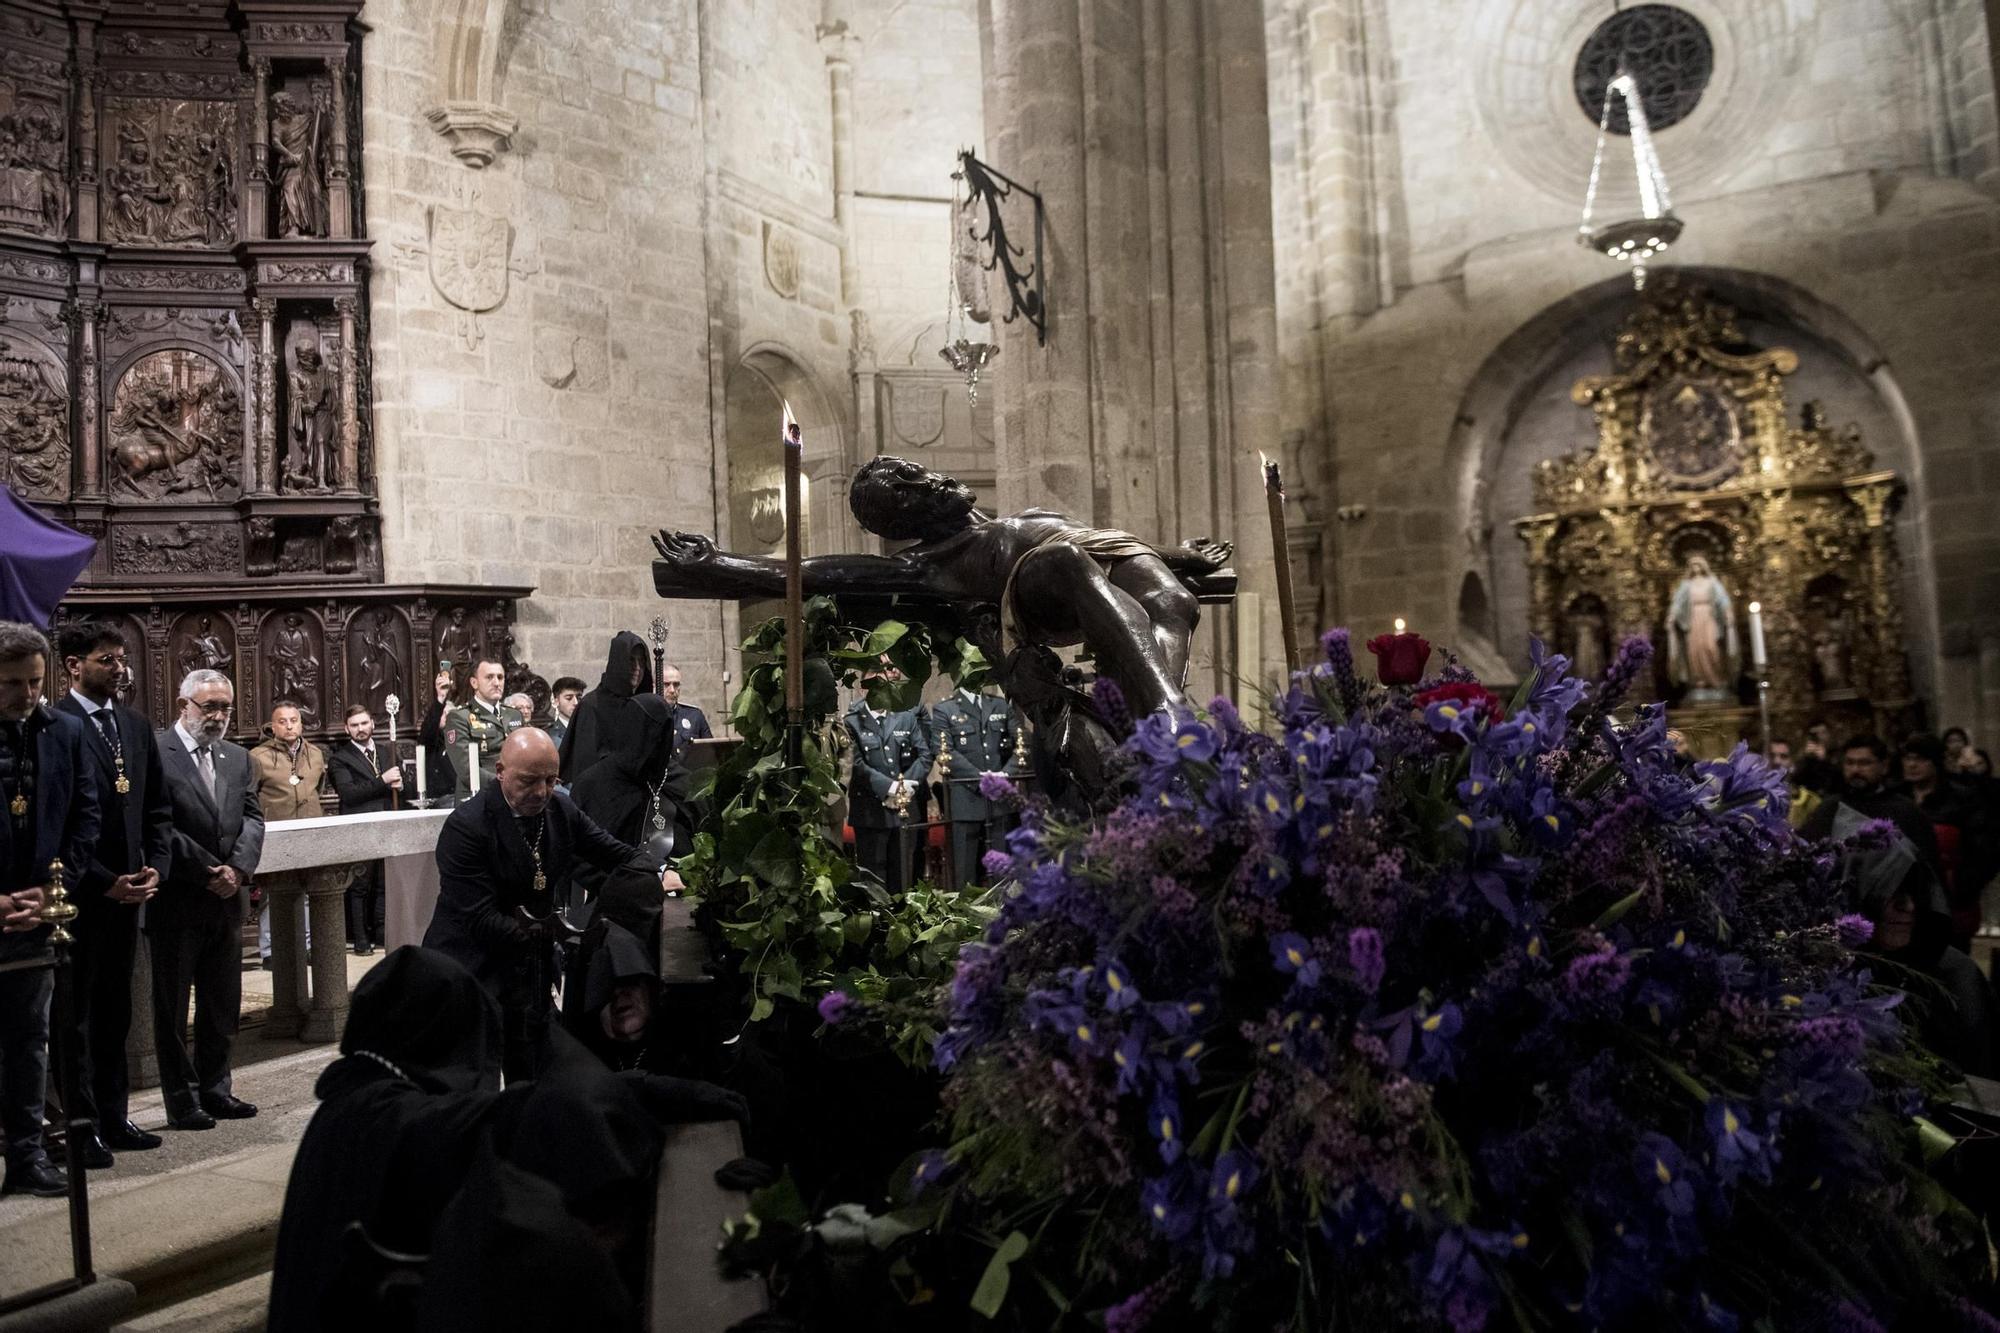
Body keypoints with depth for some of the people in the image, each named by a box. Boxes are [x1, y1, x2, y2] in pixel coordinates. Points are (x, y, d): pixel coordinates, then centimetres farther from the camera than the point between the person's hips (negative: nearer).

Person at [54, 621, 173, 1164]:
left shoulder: (136, 726, 11)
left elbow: (158, 809, 14)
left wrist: (156, 867, 0)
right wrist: (103, 882, -14)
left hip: (128, 891, 6)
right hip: (79, 894, -6)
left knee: (115, 1011, 14)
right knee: (76, 1012, 4)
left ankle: (113, 1116, 23)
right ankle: (82, 1125, 12)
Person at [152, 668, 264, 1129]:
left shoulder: (237, 758, 12)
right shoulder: (155, 754, -9)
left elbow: (252, 818, 6)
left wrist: (238, 868, -11)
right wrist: (207, 872, -15)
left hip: (226, 901, 6)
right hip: (175, 902, -6)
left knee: (224, 1004, 13)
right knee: (172, 1007, 6)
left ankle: (214, 1088, 24)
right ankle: (182, 1100, 14)